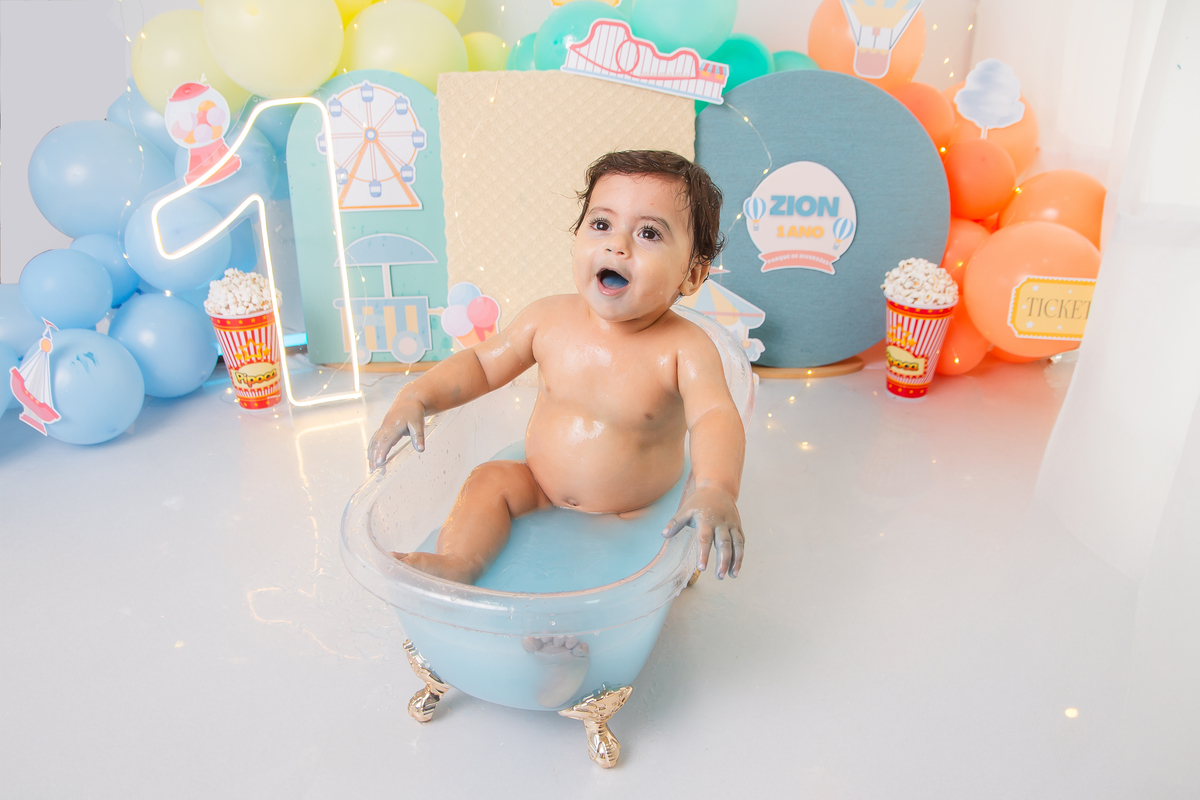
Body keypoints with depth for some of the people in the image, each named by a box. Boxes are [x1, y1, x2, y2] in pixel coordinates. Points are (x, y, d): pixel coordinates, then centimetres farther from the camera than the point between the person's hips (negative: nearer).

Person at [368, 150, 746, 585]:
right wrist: (416, 397, -11)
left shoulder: (685, 348, -21)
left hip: (632, 520, -3)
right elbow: (481, 363, 4)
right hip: (541, 494, 3)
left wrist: (716, 489, -56)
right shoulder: (549, 318, -9)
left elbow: (715, 418, -34)